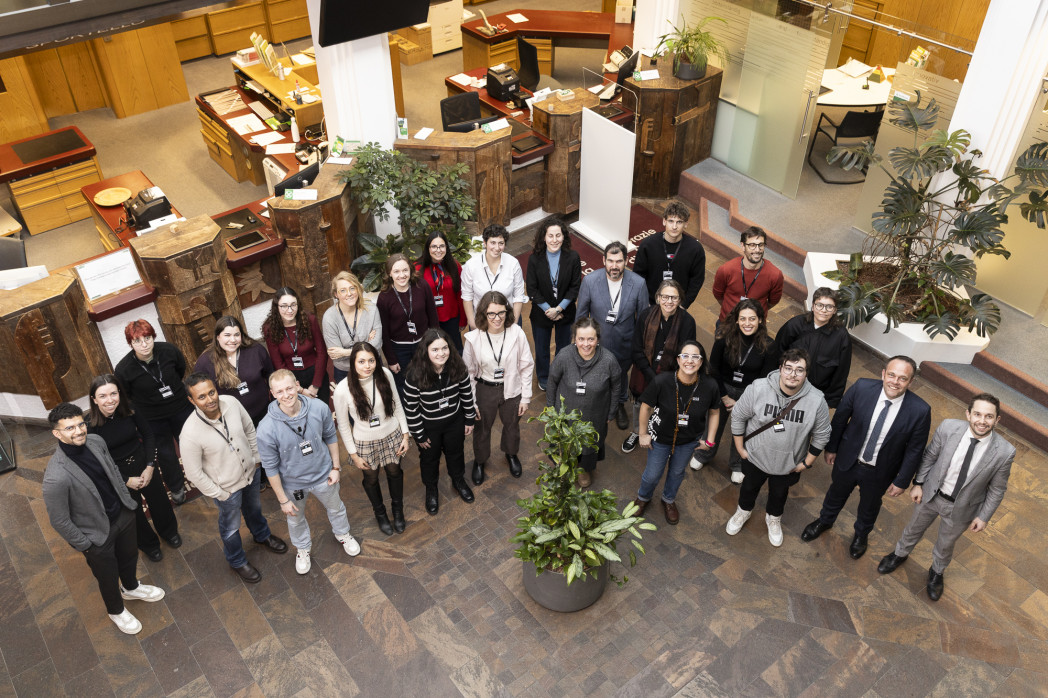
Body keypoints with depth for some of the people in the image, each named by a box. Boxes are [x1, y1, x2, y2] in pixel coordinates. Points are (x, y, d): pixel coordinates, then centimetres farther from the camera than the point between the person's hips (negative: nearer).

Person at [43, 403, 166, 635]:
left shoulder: (95, 441, -17)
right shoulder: (56, 477, -36)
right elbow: (59, 521, -23)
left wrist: (128, 500, 11)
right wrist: (84, 545, -12)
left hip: (122, 514, 5)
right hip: (98, 534, -5)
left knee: (130, 555, 31)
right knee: (108, 576, 21)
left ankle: (131, 588, 63)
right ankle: (116, 611, 53)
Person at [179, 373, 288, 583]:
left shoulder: (231, 403, -23)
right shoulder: (191, 433, -35)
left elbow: (249, 428, -2)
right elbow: (194, 473, -22)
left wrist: (257, 456, 4)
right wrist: (218, 494, -13)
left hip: (251, 471, 4)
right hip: (227, 487, -4)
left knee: (254, 508, 33)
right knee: (231, 527, 23)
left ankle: (262, 536, 65)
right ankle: (237, 561, 52)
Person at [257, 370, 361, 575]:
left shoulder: (319, 408, -26)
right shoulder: (266, 429, -32)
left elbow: (330, 437, -6)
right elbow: (271, 467, -19)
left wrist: (335, 467, 0)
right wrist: (283, 500, -11)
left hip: (323, 474, 2)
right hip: (293, 483, -1)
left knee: (336, 507, 29)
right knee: (296, 520, 27)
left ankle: (342, 534, 62)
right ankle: (303, 548, 60)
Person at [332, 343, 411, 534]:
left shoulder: (385, 374, -20)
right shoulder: (343, 390, -26)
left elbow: (397, 405, -5)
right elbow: (343, 426, -12)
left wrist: (405, 434, -2)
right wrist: (354, 454, -6)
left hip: (392, 436, 2)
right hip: (365, 443, -2)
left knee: (394, 472, 24)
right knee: (371, 479, 22)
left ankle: (397, 509, 54)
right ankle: (380, 513, 53)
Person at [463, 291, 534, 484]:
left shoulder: (517, 334, -20)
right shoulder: (473, 338, -20)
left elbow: (526, 367, -8)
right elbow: (469, 374, -8)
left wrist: (525, 397, -4)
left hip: (511, 390, 1)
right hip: (484, 391, -1)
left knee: (512, 425, 26)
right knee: (482, 429, 22)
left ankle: (511, 454, 59)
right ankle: (480, 461, 52)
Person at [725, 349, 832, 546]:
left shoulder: (817, 400, -24)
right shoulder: (758, 388, -27)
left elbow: (821, 435, -8)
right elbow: (738, 416, -12)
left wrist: (807, 462, -3)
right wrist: (740, 448, -7)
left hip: (788, 464, 0)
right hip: (755, 456, 0)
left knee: (779, 493, 27)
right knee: (749, 487, 27)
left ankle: (773, 519, 58)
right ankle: (743, 512, 59)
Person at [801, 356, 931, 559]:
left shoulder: (920, 411, -27)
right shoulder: (862, 388, -26)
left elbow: (914, 449, -13)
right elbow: (840, 418, -9)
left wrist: (902, 481, -6)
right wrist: (831, 447, 2)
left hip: (879, 472, -1)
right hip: (848, 459, 1)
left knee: (870, 505, 28)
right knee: (837, 493, 29)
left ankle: (862, 534, 60)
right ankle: (825, 521, 60)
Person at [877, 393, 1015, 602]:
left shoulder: (1004, 452, -28)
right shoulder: (948, 427, -26)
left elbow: (997, 489, -11)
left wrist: (983, 516, -5)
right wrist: (918, 483, -2)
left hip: (960, 508, -1)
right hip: (931, 495, 1)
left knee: (946, 544, 26)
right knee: (914, 528, 28)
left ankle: (937, 572, 58)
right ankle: (900, 554, 60)